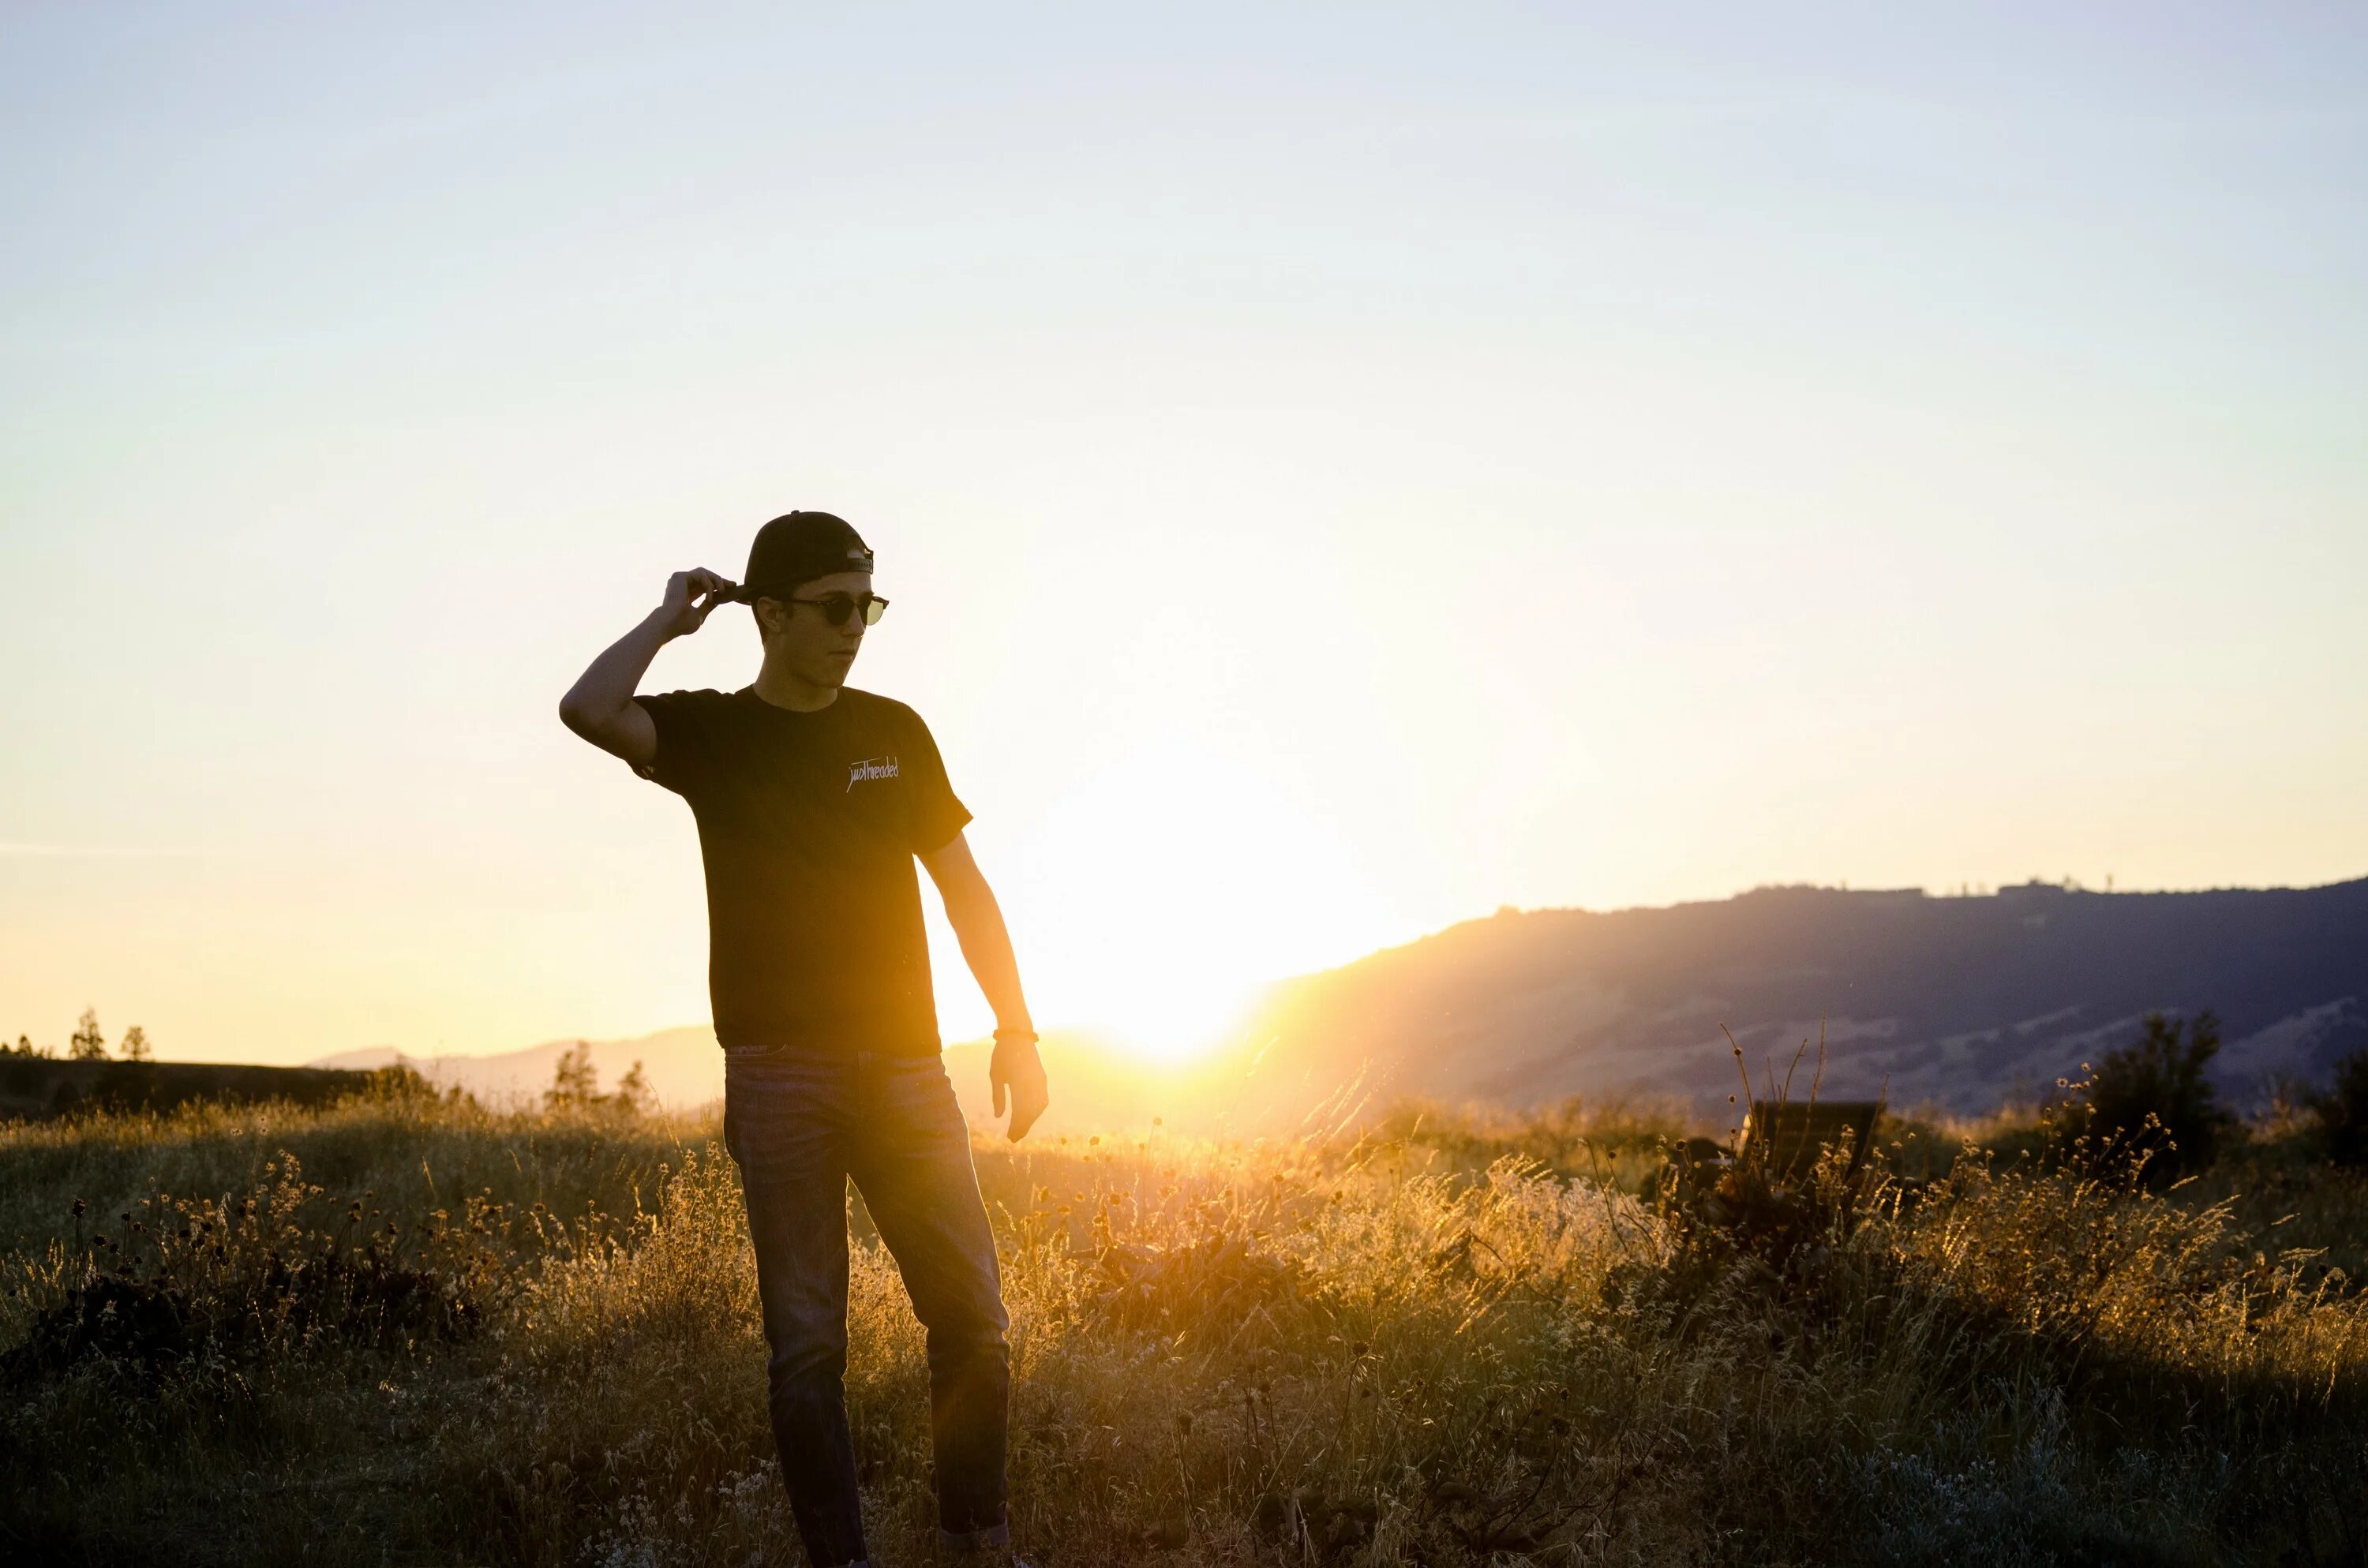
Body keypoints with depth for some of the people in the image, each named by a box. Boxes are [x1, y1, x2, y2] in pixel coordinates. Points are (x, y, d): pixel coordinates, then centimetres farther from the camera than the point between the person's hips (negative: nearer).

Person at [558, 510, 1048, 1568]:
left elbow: (964, 888, 13)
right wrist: (671, 617, -3)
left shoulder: (894, 732, 11)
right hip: (779, 1072, -2)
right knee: (806, 1341, -2)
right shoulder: (712, 731, 3)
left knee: (971, 1313, -2)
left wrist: (1014, 1031, 6)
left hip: (903, 1063, 3)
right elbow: (589, 710, -18)